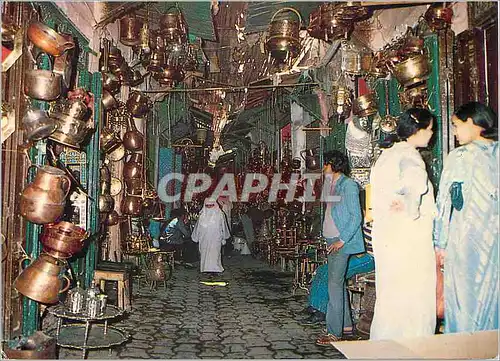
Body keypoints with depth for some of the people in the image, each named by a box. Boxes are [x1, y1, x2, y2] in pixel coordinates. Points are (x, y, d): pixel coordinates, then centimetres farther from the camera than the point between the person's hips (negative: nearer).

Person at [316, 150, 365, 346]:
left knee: (334, 284, -8)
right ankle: (346, 323, 27)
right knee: (337, 282, 15)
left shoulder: (348, 185, -11)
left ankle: (334, 332, -2)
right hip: (332, 240, 9)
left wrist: (342, 240, -19)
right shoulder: (332, 184, 16)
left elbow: (356, 216, -16)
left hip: (342, 242, -9)